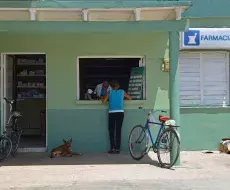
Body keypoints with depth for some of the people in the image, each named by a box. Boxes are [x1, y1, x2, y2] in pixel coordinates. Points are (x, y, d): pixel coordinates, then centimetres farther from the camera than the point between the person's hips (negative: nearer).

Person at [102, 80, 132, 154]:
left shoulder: (110, 92, 4)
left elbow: (103, 101, -2)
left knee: (111, 131, 6)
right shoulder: (122, 92, 9)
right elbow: (130, 98, 22)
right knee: (118, 131, 3)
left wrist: (109, 98, 17)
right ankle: (117, 149, 3)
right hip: (120, 112, 1)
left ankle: (112, 148, 1)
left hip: (112, 113, -1)